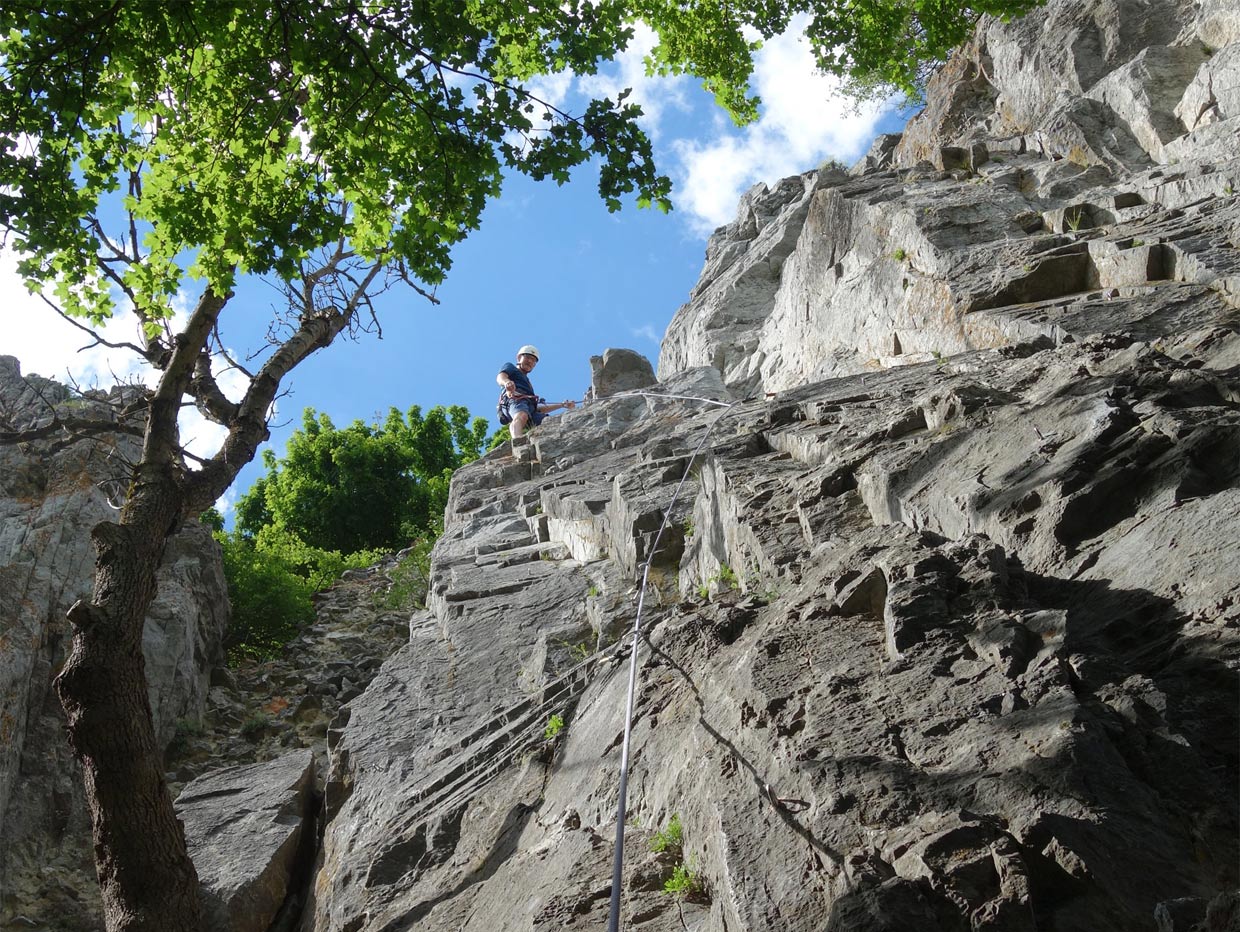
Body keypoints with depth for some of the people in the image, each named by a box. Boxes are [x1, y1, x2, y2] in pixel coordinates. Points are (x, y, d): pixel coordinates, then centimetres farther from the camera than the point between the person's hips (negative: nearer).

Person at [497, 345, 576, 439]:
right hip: (515, 399, -7)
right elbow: (500, 377, 3)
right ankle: (517, 440, -71)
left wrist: (563, 405, 43)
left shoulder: (527, 382, 46)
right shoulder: (510, 367, 29)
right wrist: (506, 382, -24)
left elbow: (538, 408, 41)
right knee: (521, 416, -42)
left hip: (530, 409, 7)